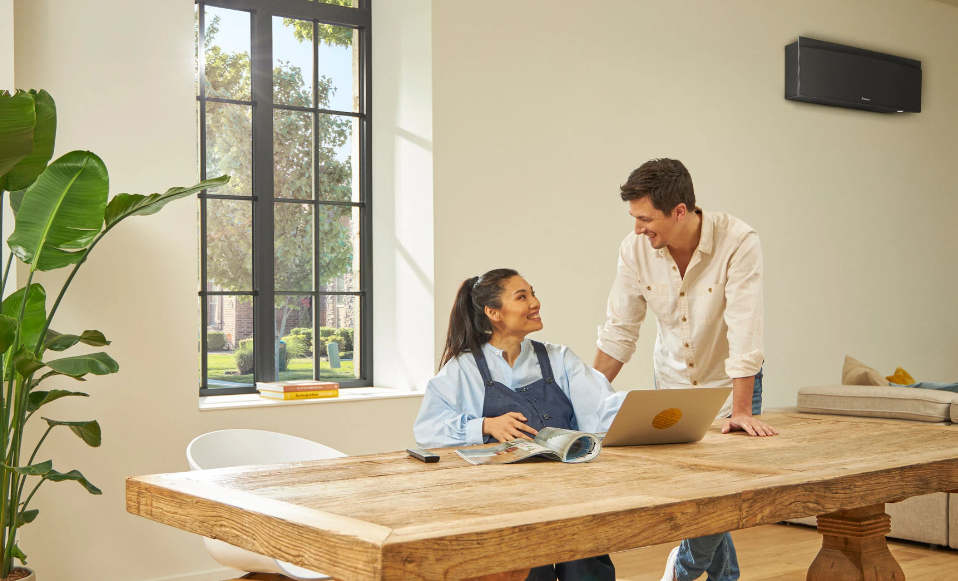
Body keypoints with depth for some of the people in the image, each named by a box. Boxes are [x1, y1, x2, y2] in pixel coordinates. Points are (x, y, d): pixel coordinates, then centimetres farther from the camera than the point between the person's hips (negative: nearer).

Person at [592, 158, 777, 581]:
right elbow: (619, 332, -5)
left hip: (729, 385, -3)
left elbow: (744, 330, -27)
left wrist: (741, 410, -30)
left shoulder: (738, 242, -25)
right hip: (671, 387, 3)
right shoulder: (635, 250, -13)